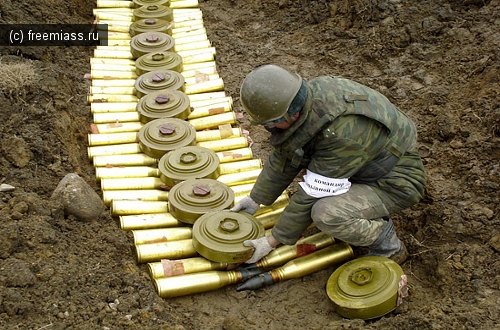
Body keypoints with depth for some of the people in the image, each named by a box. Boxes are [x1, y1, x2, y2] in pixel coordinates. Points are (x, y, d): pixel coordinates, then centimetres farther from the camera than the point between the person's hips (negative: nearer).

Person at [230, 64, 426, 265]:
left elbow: (311, 194, -28)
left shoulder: (340, 134, -37)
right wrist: (255, 199, 5)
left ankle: (388, 247, -4)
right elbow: (283, 157, 0)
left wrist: (273, 241, -18)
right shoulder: (312, 92, -13)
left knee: (326, 213, -32)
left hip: (397, 183, -8)